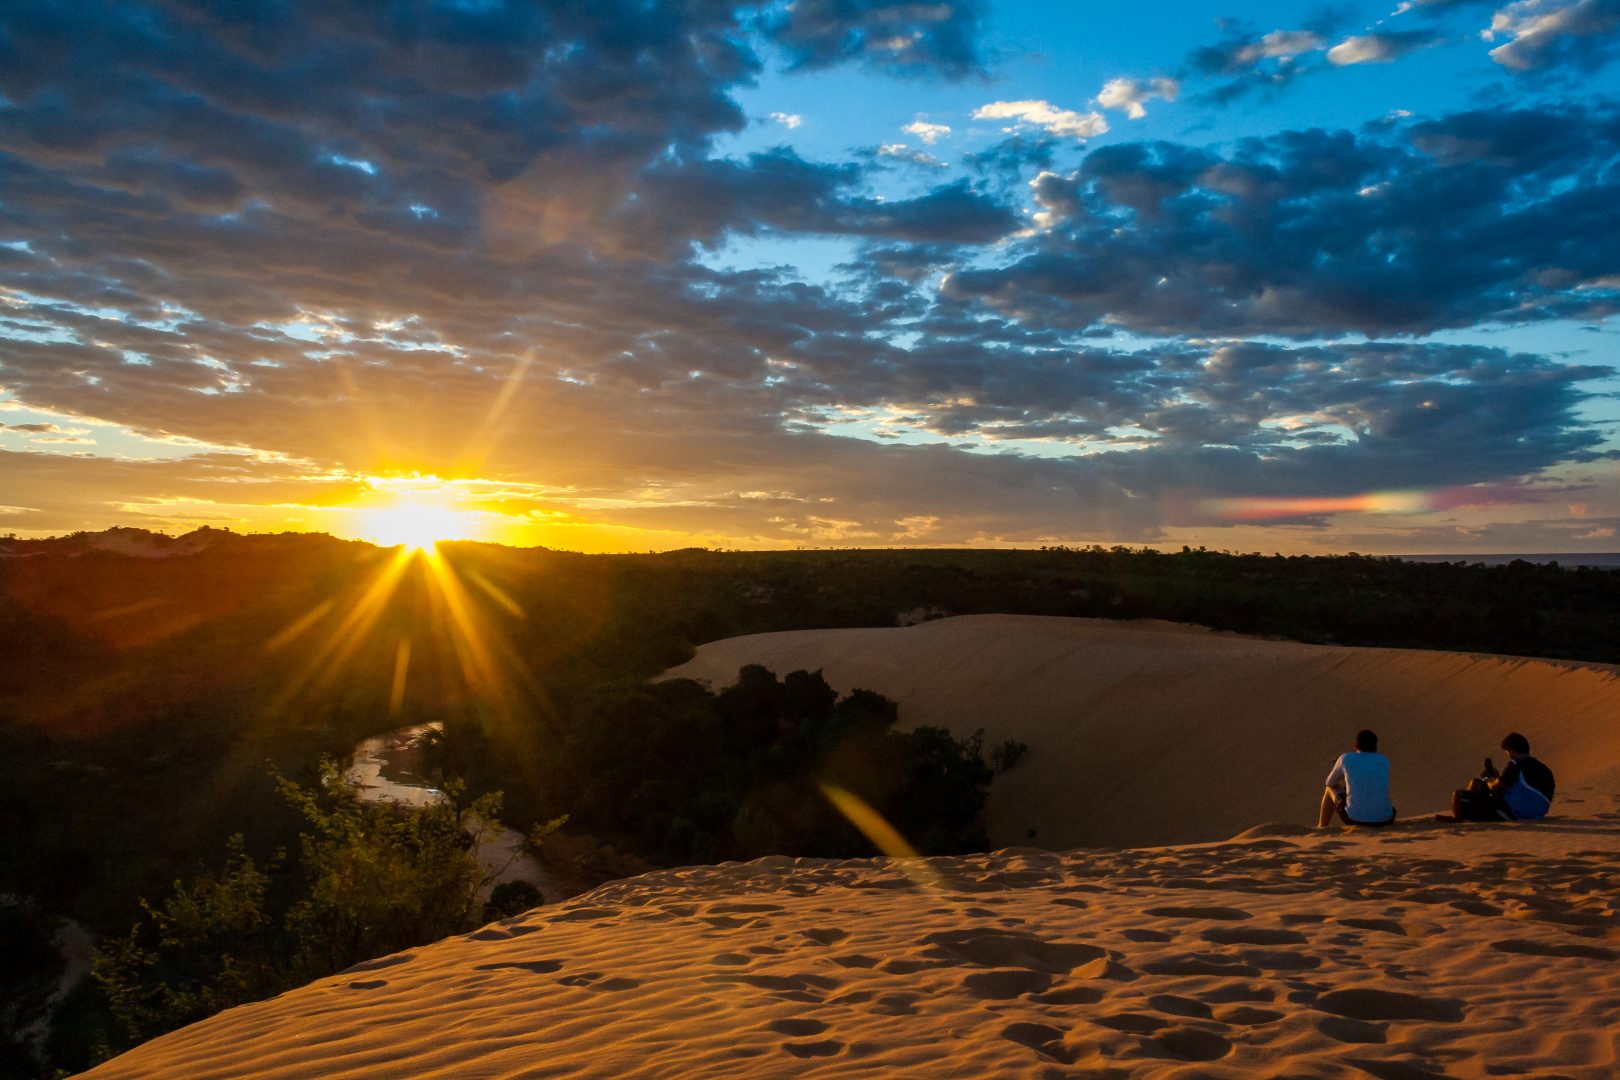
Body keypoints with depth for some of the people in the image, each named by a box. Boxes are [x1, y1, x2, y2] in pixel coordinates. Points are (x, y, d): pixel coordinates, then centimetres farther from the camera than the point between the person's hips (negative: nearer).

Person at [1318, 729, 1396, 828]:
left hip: (1355, 818, -2)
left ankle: (1321, 828, 41)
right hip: (1384, 819, 2)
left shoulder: (1346, 758, 6)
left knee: (1331, 789, 29)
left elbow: (1330, 783, 20)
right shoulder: (1384, 760, 12)